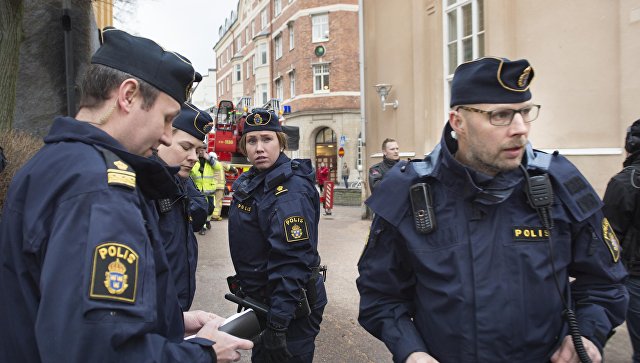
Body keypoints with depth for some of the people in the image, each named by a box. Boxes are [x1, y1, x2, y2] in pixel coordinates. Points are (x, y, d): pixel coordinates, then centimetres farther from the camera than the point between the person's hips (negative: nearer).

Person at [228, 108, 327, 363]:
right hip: (258, 299, 9)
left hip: (292, 308, -8)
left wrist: (278, 322, -30)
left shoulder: (289, 191, -24)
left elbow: (292, 260, -29)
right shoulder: (249, 182, 5)